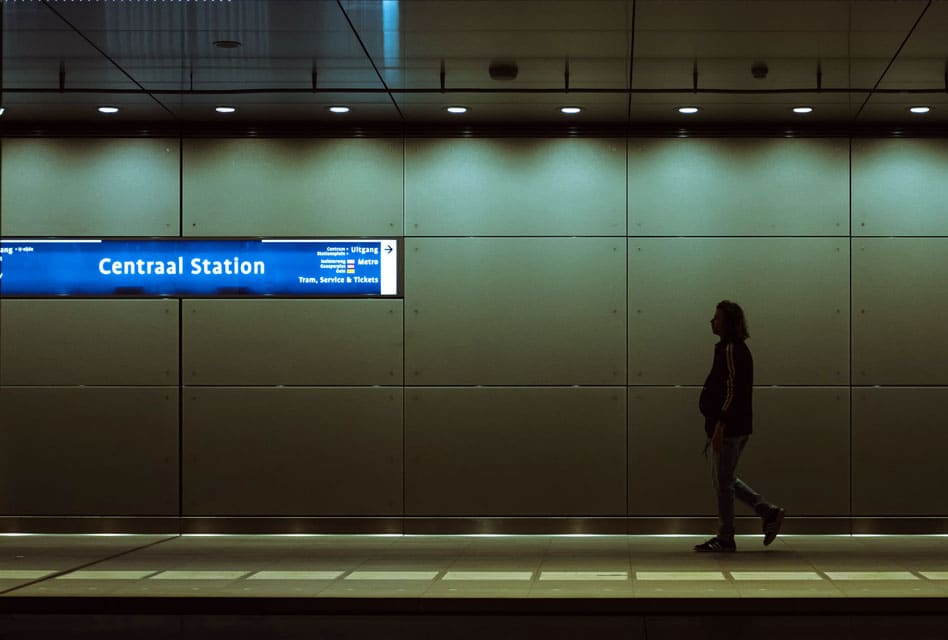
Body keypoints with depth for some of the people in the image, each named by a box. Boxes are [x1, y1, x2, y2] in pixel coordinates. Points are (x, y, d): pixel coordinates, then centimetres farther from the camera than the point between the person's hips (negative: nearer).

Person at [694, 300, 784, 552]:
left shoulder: (730, 349, -15)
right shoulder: (738, 348, 17)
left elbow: (732, 390, -22)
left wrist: (719, 425, -24)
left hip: (729, 428, -10)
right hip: (738, 427, 10)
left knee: (723, 483, -3)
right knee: (725, 480, 16)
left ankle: (725, 539, 4)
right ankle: (769, 513, 16)